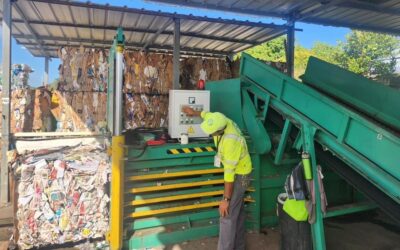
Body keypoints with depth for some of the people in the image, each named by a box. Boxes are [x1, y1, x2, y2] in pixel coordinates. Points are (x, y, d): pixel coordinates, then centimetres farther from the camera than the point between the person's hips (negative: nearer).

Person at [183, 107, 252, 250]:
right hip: (238, 171, 9)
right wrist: (194, 112, 25)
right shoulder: (223, 120, -14)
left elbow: (229, 173, -31)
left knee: (227, 216, -4)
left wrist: (226, 199, -25)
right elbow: (208, 115, 11)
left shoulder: (230, 142, -37)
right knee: (238, 210, 20)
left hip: (239, 175, -9)